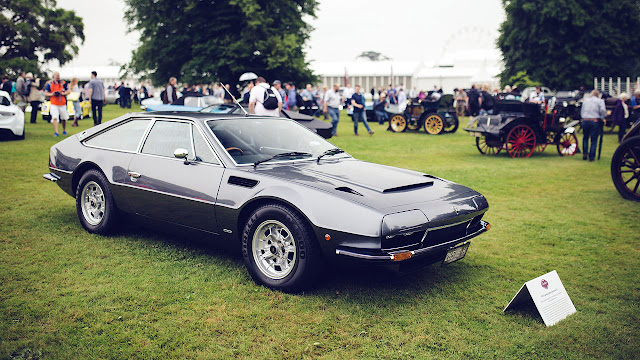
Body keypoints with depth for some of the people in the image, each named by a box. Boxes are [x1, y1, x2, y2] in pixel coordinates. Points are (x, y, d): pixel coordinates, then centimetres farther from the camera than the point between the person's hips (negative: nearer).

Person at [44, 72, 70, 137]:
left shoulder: (63, 83, 4)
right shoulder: (49, 84, 3)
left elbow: (68, 91, 6)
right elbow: (45, 93, 5)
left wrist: (63, 93, -13)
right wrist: (52, 94, -13)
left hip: (62, 104, 1)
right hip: (54, 104, -1)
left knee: (64, 118, 9)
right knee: (55, 118, -14)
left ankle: (64, 130, 30)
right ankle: (56, 132, -13)